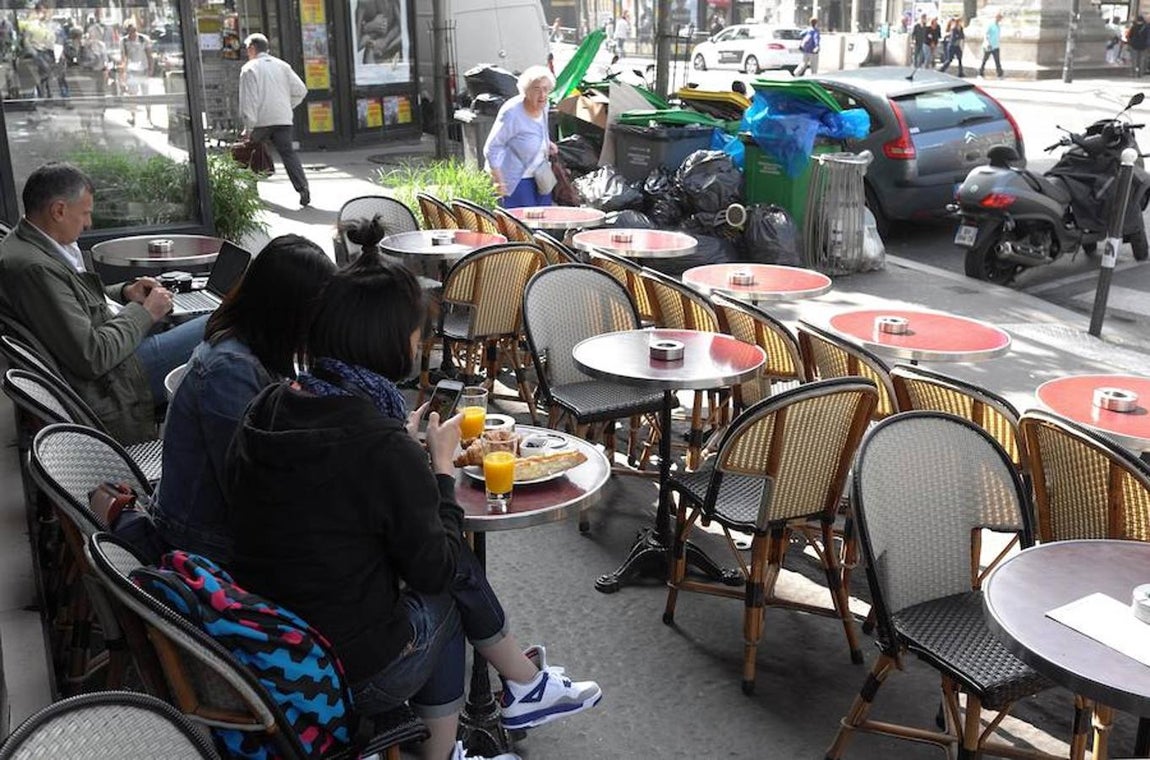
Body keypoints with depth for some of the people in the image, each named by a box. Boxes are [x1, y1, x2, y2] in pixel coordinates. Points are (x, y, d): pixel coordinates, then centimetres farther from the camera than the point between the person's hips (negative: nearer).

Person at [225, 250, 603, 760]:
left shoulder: (264, 412, -5)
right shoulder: (384, 451, -25)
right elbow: (436, 569, -12)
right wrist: (441, 466, -2)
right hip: (354, 677, -6)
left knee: (441, 581, 20)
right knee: (450, 583, 18)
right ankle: (527, 685, 37)